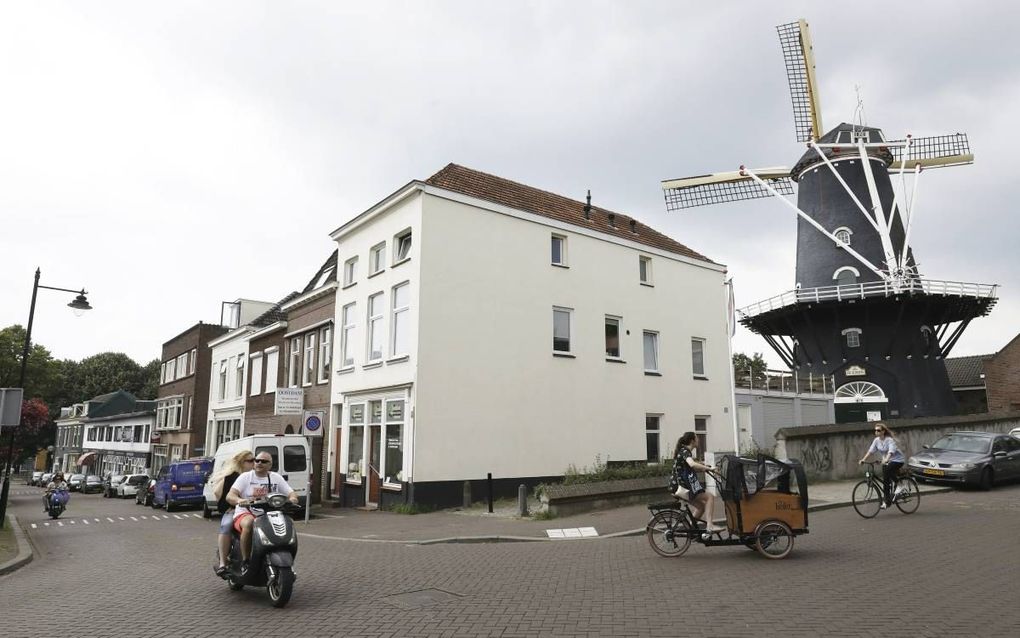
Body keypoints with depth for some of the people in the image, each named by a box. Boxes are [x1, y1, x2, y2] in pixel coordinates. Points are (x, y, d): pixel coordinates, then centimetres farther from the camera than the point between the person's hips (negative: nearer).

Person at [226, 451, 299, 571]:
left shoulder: (276, 478, 11)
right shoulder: (245, 477, 3)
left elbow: (291, 493, 6)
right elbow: (229, 496, -10)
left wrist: (292, 498, -20)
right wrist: (239, 500, -34)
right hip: (245, 514, -3)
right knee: (249, 523, -37)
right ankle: (245, 561, -21)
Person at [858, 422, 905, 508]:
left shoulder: (889, 440, -21)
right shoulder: (877, 440, -2)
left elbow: (891, 451, -36)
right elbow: (870, 451, -4)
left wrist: (886, 460, -53)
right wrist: (863, 459, -16)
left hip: (897, 460, -6)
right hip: (886, 461, 6)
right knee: (885, 480, 1)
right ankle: (886, 501, 9)